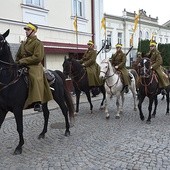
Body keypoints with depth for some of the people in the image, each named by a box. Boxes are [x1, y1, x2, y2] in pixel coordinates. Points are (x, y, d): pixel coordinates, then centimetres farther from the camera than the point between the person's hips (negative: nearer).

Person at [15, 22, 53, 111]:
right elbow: (18, 56, 28)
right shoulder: (23, 43, 21)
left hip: (34, 66, -9)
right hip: (22, 66, 9)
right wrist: (16, 63, 8)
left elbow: (37, 57, -16)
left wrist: (23, 61, -16)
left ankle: (37, 102, -42)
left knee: (36, 78, -35)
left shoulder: (38, 43, -3)